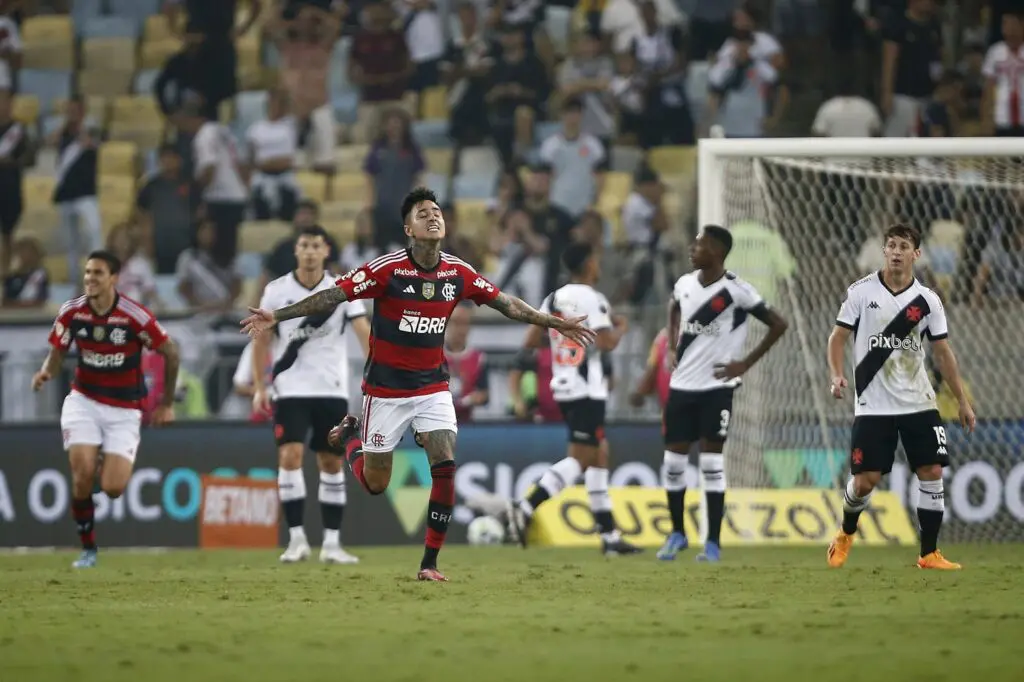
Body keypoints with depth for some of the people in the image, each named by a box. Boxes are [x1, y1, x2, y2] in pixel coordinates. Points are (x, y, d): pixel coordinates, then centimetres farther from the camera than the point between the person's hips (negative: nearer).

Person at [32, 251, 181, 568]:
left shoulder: (135, 316, -17)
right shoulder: (71, 312, -7)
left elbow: (170, 353, -5)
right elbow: (57, 353, 4)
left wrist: (167, 403, 2)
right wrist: (45, 372, -20)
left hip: (124, 410, -2)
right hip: (84, 401, 2)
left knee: (113, 488, -13)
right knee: (83, 476, -17)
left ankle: (110, 464, 25)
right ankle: (87, 548, 2)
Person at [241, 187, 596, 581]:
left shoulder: (458, 273, -3)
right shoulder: (387, 268, -17)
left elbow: (505, 303, 9)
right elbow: (334, 296, -19)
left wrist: (556, 323, 13)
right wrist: (276, 316, -26)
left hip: (433, 387, 3)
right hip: (386, 388, -3)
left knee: (445, 467, -15)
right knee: (375, 484, 7)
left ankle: (430, 563, -4)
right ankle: (349, 434, 42)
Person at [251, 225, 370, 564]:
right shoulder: (276, 291, -2)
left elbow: (364, 332, -12)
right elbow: (261, 339, 5)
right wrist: (259, 387, -1)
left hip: (332, 390, 1)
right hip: (291, 389, -1)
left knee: (332, 463, 5)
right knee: (290, 456, -15)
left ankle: (331, 542, 12)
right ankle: (296, 538, -10)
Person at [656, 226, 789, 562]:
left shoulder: (737, 291, -13)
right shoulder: (684, 284, 4)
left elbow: (778, 324, -8)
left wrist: (746, 363, -8)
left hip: (716, 388, -5)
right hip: (681, 386, 5)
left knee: (712, 463, -6)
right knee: (673, 462, 6)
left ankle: (713, 542, -1)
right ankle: (677, 533, 22)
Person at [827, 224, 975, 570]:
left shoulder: (926, 300, 3)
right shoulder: (861, 291, -2)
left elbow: (943, 352, 8)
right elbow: (838, 337, 1)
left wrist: (963, 401, 6)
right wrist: (837, 375, -16)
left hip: (918, 402, 2)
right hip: (873, 405, -2)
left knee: (932, 472, -8)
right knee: (865, 480, -6)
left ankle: (929, 554, 1)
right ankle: (846, 534, 25)